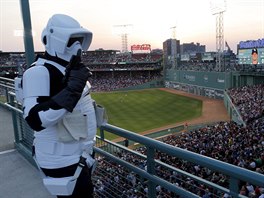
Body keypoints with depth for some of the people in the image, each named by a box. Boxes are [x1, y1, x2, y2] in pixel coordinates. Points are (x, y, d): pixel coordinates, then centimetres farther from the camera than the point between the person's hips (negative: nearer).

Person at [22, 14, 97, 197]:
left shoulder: (72, 69, 9)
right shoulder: (40, 72, -21)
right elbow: (36, 119, -31)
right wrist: (71, 90, -37)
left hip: (81, 154, 9)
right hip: (61, 160, -9)